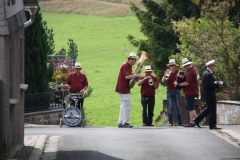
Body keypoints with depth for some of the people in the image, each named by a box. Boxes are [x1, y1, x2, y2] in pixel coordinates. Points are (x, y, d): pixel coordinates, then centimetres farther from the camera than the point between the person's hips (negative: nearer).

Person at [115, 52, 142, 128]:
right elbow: (127, 76, -24)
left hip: (124, 89, 11)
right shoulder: (125, 66, -14)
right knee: (127, 105, -10)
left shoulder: (129, 66, 18)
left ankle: (120, 123, 14)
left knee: (123, 106, 12)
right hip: (124, 89, -11)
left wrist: (136, 76, 2)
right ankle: (125, 122, -10)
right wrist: (136, 75, -18)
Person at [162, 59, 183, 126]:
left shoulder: (178, 72, 3)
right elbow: (163, 81, 0)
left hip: (176, 91, -1)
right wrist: (165, 77, -18)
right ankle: (170, 122, -2)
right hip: (169, 91, 1)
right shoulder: (167, 72, 6)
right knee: (170, 107, -3)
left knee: (178, 107, -1)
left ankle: (180, 122, 3)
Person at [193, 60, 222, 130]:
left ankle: (197, 120, 19)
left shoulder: (205, 73, 12)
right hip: (210, 95, -10)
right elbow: (209, 85, -24)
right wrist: (217, 85, -12)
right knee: (212, 110, -2)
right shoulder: (208, 74, -19)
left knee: (209, 109, 20)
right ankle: (212, 125, 3)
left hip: (206, 94, 10)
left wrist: (215, 84, 10)